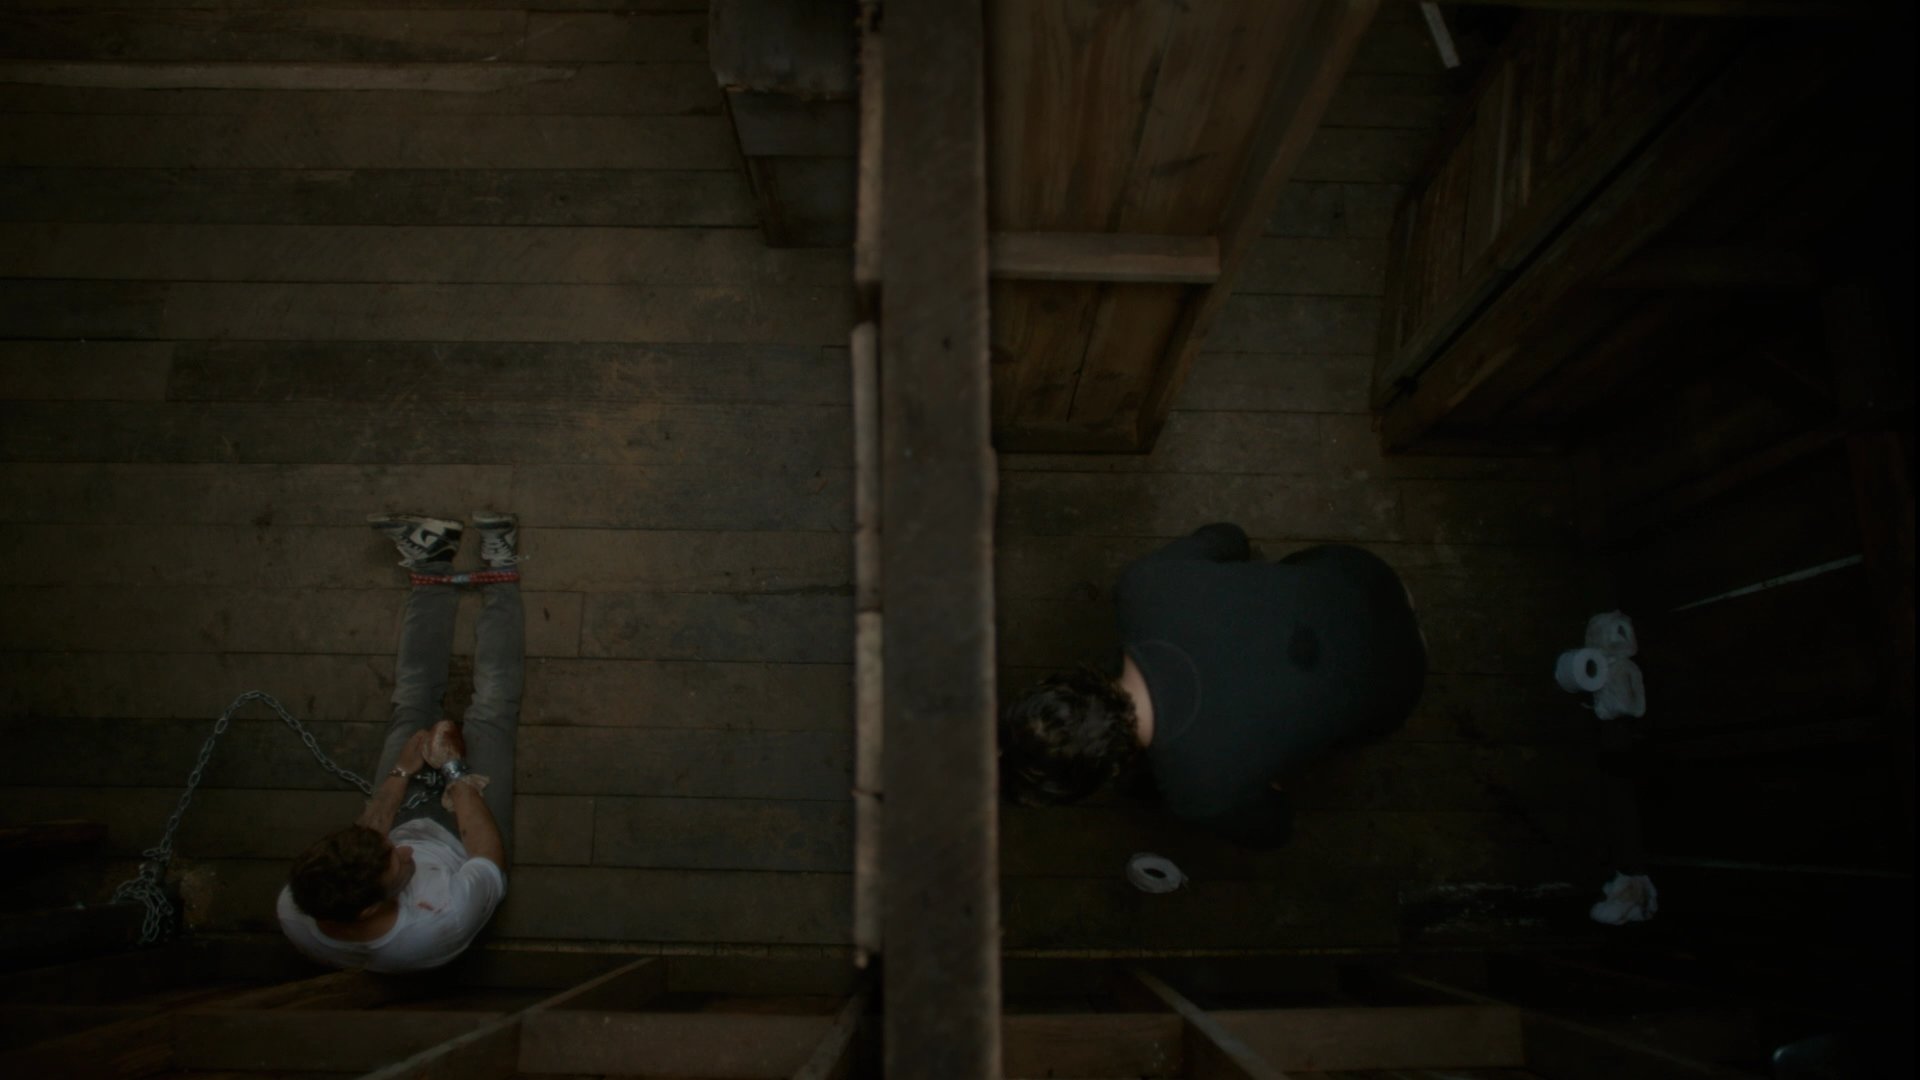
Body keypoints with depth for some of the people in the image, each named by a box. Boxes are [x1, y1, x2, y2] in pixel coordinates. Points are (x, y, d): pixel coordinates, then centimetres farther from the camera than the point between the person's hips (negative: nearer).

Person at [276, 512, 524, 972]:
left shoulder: (294, 916, -36)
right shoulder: (441, 928, -48)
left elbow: (365, 833, -15)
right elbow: (490, 857, -28)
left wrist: (402, 773, -7)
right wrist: (453, 769, -22)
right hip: (458, 842, -3)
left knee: (411, 709, 8)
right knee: (490, 716, 0)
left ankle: (432, 569, 25)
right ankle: (500, 572, 17)